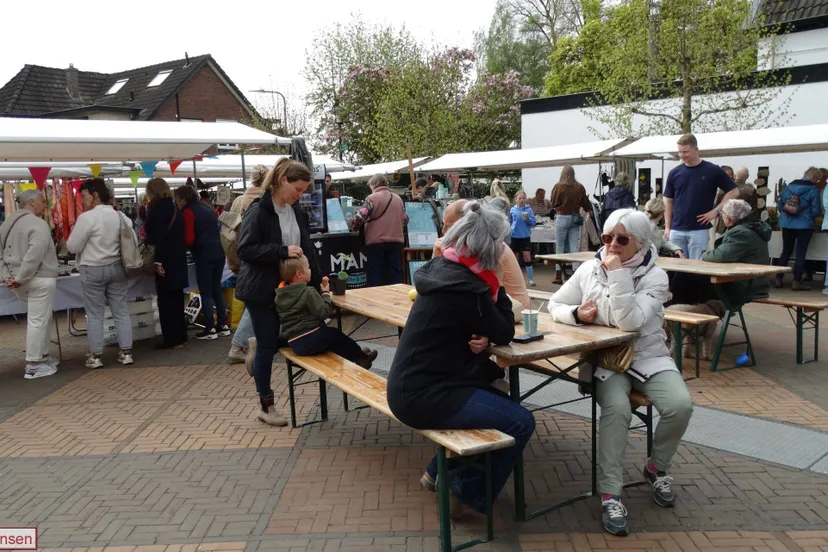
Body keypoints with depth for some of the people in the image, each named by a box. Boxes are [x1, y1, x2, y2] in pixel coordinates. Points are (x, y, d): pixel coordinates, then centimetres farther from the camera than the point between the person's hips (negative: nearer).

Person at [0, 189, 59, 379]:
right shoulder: (38, 224, -14)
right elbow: (34, 256, -24)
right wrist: (20, 278, -18)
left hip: (20, 282, 9)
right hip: (39, 280, -9)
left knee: (40, 318, 22)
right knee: (38, 321, -2)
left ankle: (42, 356, 29)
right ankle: (33, 366, 3)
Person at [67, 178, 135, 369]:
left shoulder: (87, 217, -15)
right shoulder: (121, 217, 3)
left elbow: (73, 246, -11)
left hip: (93, 270, -5)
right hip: (117, 268, 5)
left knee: (94, 315, 5)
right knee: (121, 312, 9)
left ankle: (96, 356, 10)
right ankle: (126, 352, 12)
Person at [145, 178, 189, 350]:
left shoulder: (158, 208, -11)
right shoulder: (174, 207, 13)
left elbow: (157, 236, -18)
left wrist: (158, 261, -19)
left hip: (166, 260, -8)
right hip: (178, 259, 8)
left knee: (166, 301, -4)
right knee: (176, 299, 14)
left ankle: (172, 339, -2)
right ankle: (180, 336, 20)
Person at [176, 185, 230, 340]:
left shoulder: (187, 212, -5)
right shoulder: (207, 208, 18)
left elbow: (188, 239, -11)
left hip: (204, 255, -7)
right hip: (218, 252, 8)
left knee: (205, 293, 0)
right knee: (216, 290, 14)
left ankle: (210, 329, 3)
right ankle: (223, 325, 16)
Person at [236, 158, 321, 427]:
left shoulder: (297, 212, 8)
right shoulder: (258, 211, -13)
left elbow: (307, 248, 14)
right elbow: (245, 249, -19)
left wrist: (316, 280, 6)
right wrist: (282, 251, -25)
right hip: (262, 290, -7)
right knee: (267, 346, 2)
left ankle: (257, 348, 34)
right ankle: (266, 406, 17)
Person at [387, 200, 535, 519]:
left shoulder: (442, 268, 6)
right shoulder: (466, 287, -22)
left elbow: (480, 324, 14)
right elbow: (505, 334, -8)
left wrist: (482, 338, -8)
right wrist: (495, 286, -1)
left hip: (413, 385, 10)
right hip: (423, 396, -10)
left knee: (496, 397, 24)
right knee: (521, 423, -6)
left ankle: (440, 472, 30)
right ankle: (468, 493, 11)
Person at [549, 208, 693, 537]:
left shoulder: (654, 277, -8)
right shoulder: (589, 270, 0)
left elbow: (629, 322, -24)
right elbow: (555, 305, 8)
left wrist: (618, 274, -26)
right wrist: (576, 314, -14)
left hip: (648, 357, 0)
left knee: (680, 405, -24)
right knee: (616, 409, -30)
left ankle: (657, 467, 7)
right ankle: (610, 494, -17)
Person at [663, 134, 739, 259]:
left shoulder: (712, 171, -3)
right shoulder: (674, 173, 6)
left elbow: (733, 192, 3)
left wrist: (716, 211, -5)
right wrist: (667, 227, 5)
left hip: (699, 230, -3)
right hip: (676, 230, 3)